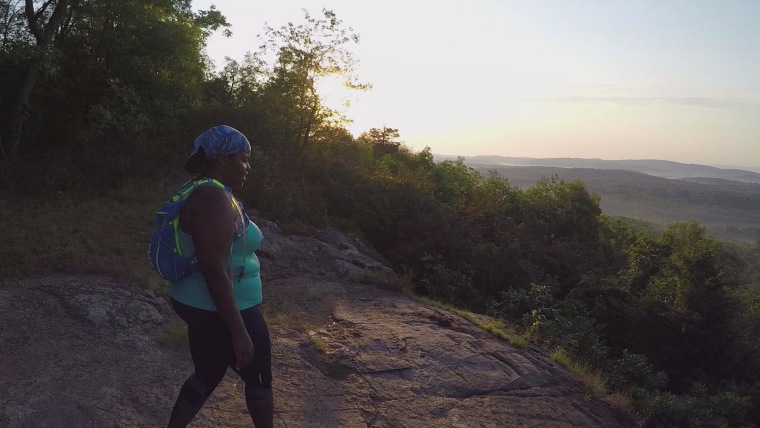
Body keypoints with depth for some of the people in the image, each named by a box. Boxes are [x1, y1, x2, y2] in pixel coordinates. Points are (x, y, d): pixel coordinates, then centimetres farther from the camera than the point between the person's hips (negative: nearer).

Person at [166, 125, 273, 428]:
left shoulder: (200, 193, 9)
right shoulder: (215, 199, -24)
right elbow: (215, 271, -30)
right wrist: (239, 331, -26)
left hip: (201, 306, 10)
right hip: (221, 311, -9)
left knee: (208, 375, 22)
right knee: (259, 378, 11)